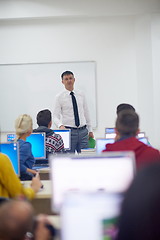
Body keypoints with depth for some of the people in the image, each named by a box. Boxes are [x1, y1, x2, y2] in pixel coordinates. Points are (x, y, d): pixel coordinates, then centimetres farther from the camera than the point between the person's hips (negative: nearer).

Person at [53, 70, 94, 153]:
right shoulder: (59, 97, -1)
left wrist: (90, 130, 14)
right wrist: (60, 126, -27)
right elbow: (56, 117, -7)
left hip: (83, 131, 3)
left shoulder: (81, 95, 10)